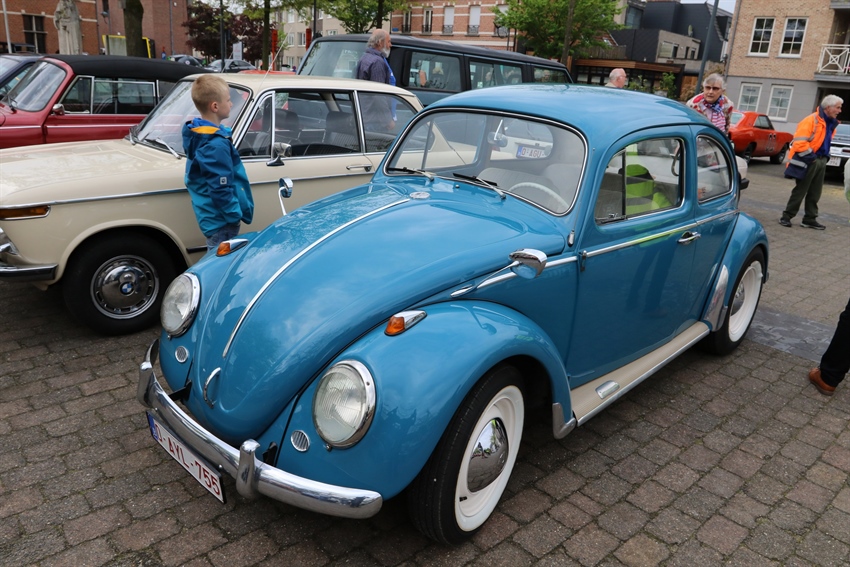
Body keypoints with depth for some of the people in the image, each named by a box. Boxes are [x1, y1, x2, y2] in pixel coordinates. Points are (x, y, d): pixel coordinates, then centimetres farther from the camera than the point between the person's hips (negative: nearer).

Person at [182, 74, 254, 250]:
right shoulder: (216, 145, -25)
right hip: (221, 222, -10)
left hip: (211, 217, 10)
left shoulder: (197, 133, 6)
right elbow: (220, 190, -25)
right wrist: (235, 216, -14)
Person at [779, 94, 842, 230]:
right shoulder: (812, 120, -14)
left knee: (815, 193, 10)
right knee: (800, 190, -3)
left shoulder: (831, 123, 13)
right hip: (809, 161, -8)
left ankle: (810, 219, 17)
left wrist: (825, 156, 14)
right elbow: (799, 141, -20)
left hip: (821, 161, 8)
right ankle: (786, 216, 5)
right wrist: (809, 156, -17)